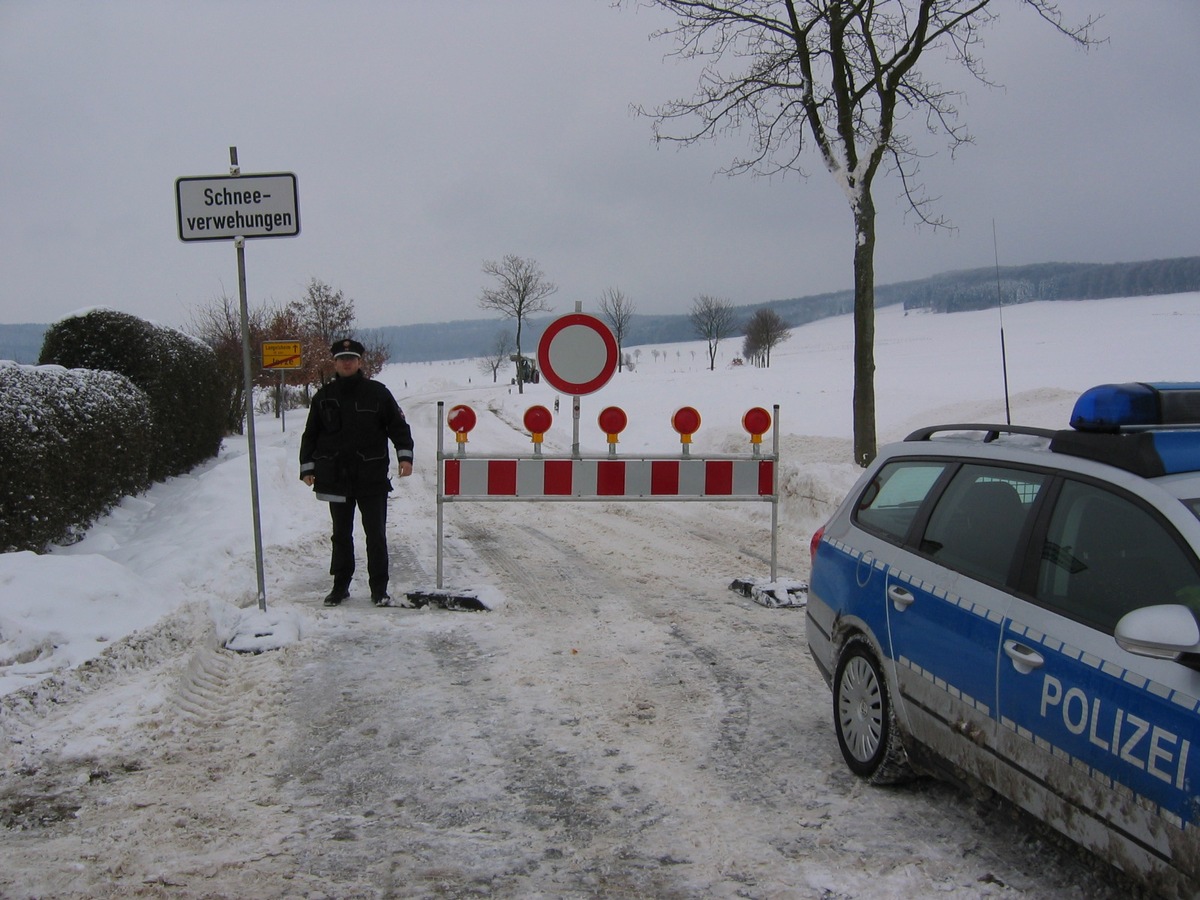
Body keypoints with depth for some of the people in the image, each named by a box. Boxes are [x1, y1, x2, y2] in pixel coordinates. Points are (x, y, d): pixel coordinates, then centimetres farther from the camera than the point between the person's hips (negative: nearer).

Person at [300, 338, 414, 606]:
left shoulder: (377, 393, 1)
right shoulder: (324, 397, 7)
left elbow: (398, 426, 4)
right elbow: (310, 435, 14)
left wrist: (405, 456, -8)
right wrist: (307, 467, 7)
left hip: (372, 477, -2)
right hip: (336, 478, 2)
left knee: (376, 535, 1)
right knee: (341, 535, 12)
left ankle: (379, 588, 9)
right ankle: (340, 585, 22)